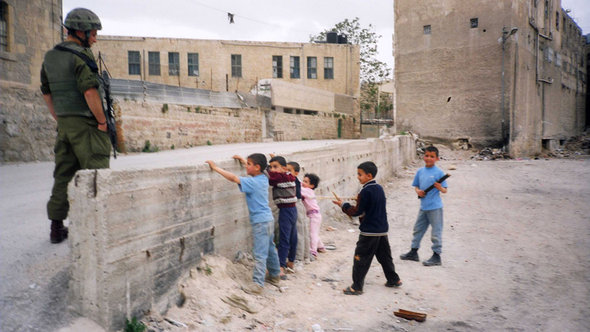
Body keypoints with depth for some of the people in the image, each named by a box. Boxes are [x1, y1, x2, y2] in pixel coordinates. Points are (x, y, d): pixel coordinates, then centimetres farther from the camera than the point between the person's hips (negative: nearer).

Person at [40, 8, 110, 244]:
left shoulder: (50, 57, 15)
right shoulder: (81, 55, -12)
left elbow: (46, 93, 19)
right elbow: (89, 91, -23)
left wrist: (60, 120, 21)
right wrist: (102, 121, -13)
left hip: (64, 125, 8)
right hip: (86, 124, -8)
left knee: (63, 175, 11)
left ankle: (57, 228, 15)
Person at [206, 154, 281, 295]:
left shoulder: (253, 182, -19)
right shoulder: (263, 178, 5)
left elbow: (234, 178, -28)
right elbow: (254, 169, 28)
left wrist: (215, 167, -21)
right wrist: (243, 160, 34)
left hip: (260, 222, -9)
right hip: (268, 219, 9)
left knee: (260, 254, -5)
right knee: (270, 250, 20)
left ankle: (257, 284, 0)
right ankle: (274, 276, 33)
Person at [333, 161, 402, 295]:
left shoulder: (366, 191, -18)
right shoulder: (379, 188, 7)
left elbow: (357, 212, -15)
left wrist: (343, 205, -4)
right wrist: (360, 200, 13)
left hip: (369, 232, -8)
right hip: (382, 230, 8)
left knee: (361, 258, -1)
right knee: (384, 256, 21)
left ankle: (357, 287, 2)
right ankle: (393, 280, 32)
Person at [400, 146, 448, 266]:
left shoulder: (439, 172, -9)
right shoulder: (420, 171, 7)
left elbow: (445, 190, -8)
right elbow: (416, 186, 16)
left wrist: (440, 188, -29)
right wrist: (418, 191, -5)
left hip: (435, 207, -6)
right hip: (423, 206, 6)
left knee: (436, 232, 2)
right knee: (418, 229, 16)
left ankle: (437, 256, 13)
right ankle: (413, 252, 29)